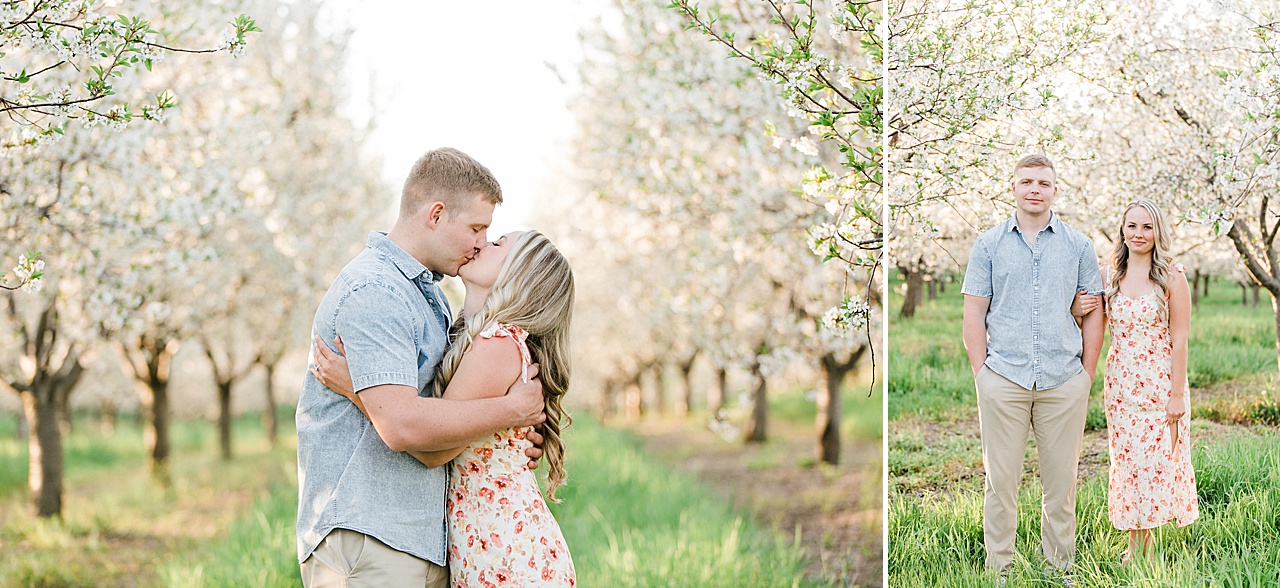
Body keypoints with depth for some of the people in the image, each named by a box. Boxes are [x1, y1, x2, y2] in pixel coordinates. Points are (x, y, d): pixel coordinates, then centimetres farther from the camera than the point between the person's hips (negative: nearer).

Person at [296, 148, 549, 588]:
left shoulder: (428, 290, 20)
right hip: (366, 537, -9)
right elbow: (402, 424, -25)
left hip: (424, 543, 10)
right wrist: (512, 410, -13)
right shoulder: (373, 291, -14)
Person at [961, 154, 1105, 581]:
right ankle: (999, 569, 10)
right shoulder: (988, 245, 6)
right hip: (1003, 380, -1)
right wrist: (981, 374, -3)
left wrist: (1087, 375, 3)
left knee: (1062, 479, 6)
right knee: (1001, 480, 2)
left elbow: (1093, 315, 10)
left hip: (1064, 381, 1)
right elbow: (974, 313, 4)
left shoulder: (1078, 246, 9)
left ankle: (1061, 567, 17)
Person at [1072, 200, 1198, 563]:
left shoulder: (1172, 277, -5)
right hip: (1121, 383, 4)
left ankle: (1144, 548, 8)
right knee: (1128, 461, 6)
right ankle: (1137, 548, 14)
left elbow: (1180, 339, -7)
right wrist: (1077, 312, -6)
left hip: (1160, 383, -4)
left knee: (1158, 459, -2)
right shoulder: (1111, 278, 6)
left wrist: (1177, 394, -12)